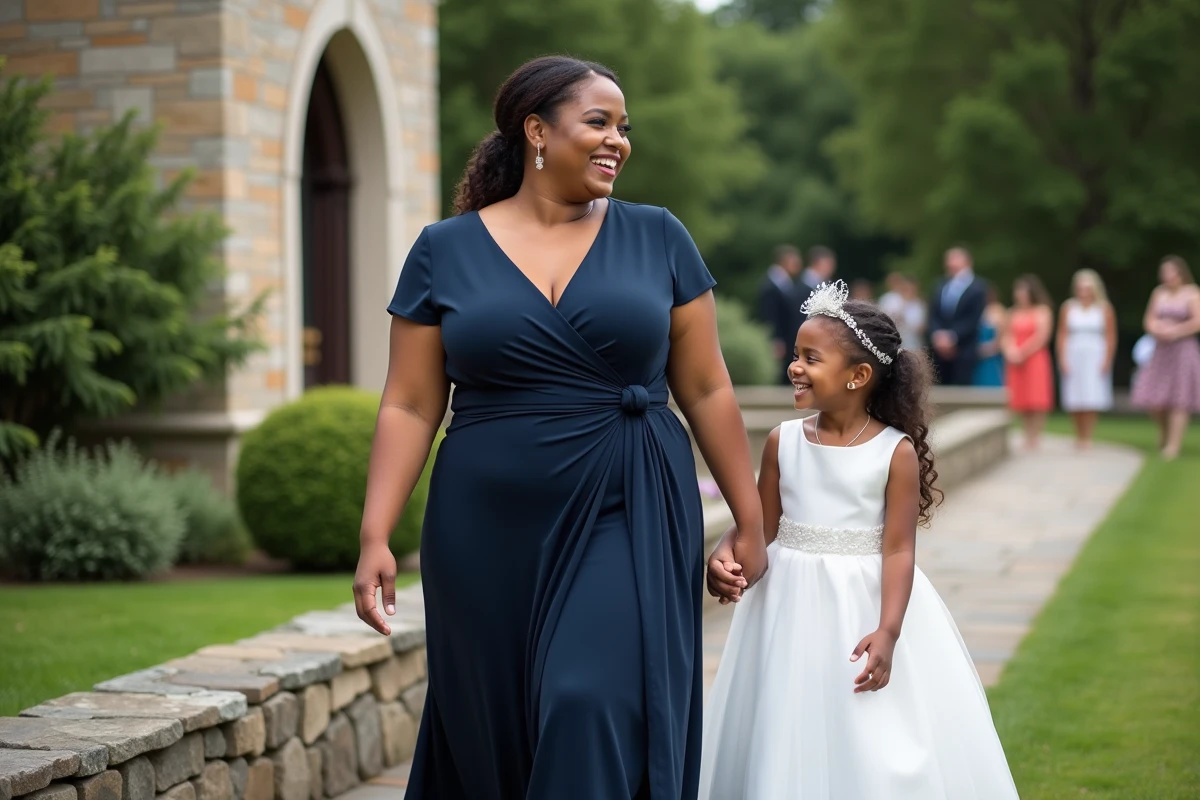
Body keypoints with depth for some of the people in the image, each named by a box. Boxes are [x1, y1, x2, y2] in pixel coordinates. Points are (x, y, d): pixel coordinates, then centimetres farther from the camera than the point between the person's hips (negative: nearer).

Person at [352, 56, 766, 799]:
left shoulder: (658, 238, 3)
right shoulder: (445, 251, 3)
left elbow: (707, 389, 6)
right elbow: (410, 406, 2)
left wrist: (751, 523, 7)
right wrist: (375, 537, -6)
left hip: (631, 522, -1)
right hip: (492, 535, 1)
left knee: (598, 718, -12)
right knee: (493, 734, 10)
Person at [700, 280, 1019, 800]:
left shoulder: (896, 451, -10)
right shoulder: (783, 441, 0)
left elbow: (899, 549, -12)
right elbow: (762, 527, 2)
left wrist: (887, 633, -21)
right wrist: (727, 563, -18)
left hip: (866, 604, -3)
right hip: (792, 607, 3)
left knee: (878, 752, 2)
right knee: (788, 741, 10)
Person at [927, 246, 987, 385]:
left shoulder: (977, 288, -1)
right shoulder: (941, 285, 15)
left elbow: (973, 320, -8)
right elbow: (933, 315, 9)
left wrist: (952, 337, -15)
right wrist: (938, 335, -9)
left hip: (963, 351, -4)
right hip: (939, 349, 5)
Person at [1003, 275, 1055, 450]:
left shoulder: (1042, 311, -1)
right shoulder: (1014, 313, 14)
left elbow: (1041, 337, -9)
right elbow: (1006, 337, 12)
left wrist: (1022, 353, -11)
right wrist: (1010, 351, -8)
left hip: (1035, 360, -5)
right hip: (1015, 363, 5)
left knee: (1036, 401, -8)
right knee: (1021, 401, 2)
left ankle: (1036, 438, -5)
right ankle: (1027, 438, 7)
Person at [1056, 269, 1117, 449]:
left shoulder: (1104, 309, 2)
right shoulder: (1068, 308, 5)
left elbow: (1110, 338, 1)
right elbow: (1062, 336, 4)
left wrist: (1106, 361, -6)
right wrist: (1062, 360, -4)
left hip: (1095, 358, -1)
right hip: (1073, 357, 1)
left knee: (1091, 400, -7)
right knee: (1074, 402, 0)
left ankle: (1087, 438, -5)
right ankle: (1078, 436, 9)